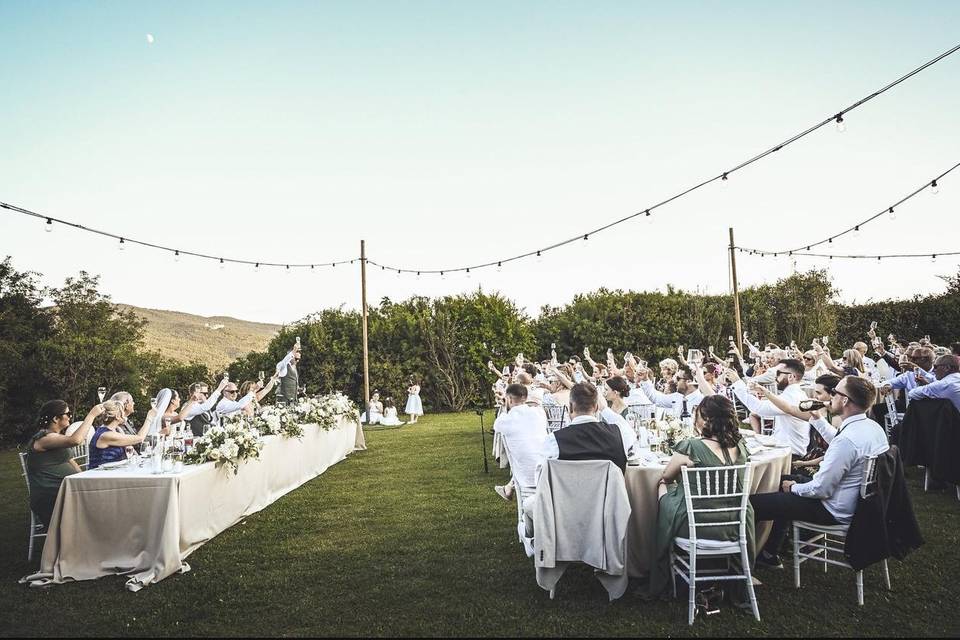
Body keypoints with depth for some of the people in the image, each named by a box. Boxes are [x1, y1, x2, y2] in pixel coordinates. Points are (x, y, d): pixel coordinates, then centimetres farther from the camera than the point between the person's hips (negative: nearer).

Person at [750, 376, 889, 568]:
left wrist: (793, 487, -8)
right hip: (858, 500, 10)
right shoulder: (874, 426, -1)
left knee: (752, 503, -11)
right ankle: (771, 553, 28)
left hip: (835, 510, -10)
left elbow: (820, 489, -25)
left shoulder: (848, 439, -32)